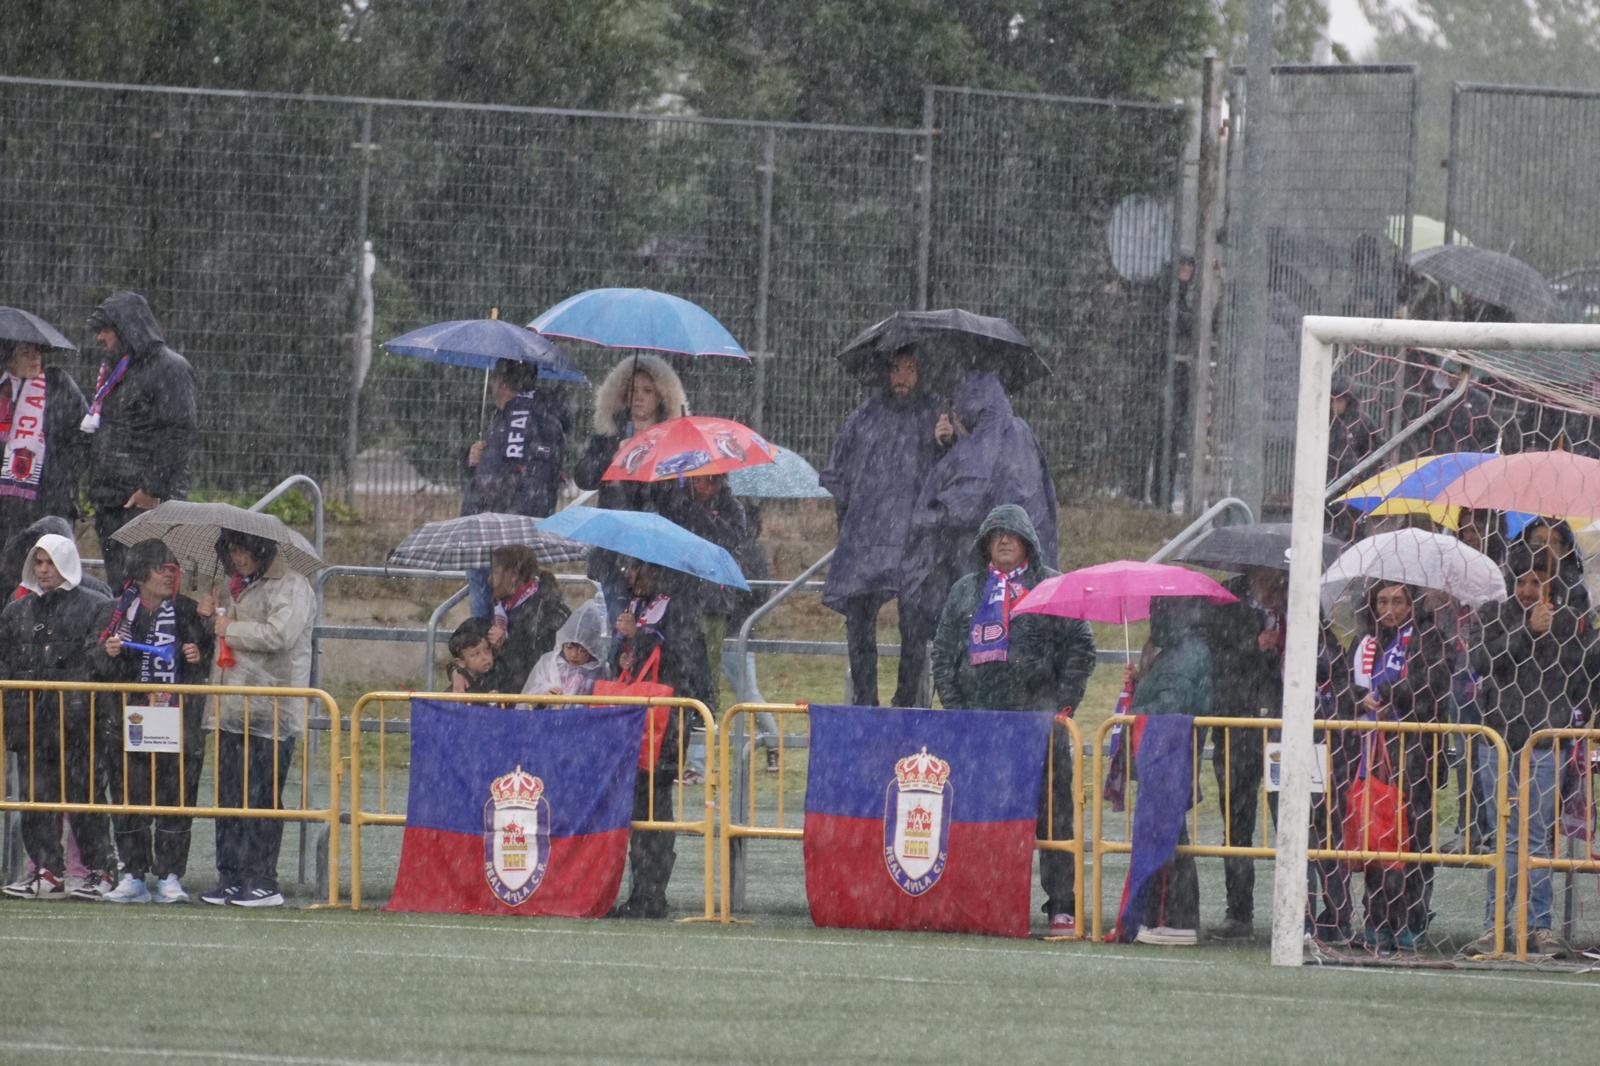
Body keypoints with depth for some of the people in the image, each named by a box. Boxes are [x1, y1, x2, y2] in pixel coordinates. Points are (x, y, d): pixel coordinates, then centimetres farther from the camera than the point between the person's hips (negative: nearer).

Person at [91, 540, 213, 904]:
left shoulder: (188, 612, 7)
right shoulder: (116, 613, 7)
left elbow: (210, 667, 14)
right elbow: (98, 669, 11)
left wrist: (198, 658, -8)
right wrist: (108, 653, -10)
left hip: (177, 722, -1)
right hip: (127, 722, 1)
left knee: (175, 802, -3)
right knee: (130, 800, 0)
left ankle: (170, 877, 2)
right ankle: (133, 877, 6)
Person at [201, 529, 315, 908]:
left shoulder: (291, 587, -7)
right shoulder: (241, 587, 21)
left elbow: (280, 635, -21)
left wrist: (231, 629, -10)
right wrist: (215, 617, 14)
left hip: (270, 716, -9)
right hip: (232, 712, 9)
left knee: (260, 799, -8)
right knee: (228, 797, 8)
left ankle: (263, 882, -5)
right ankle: (230, 878, 13)